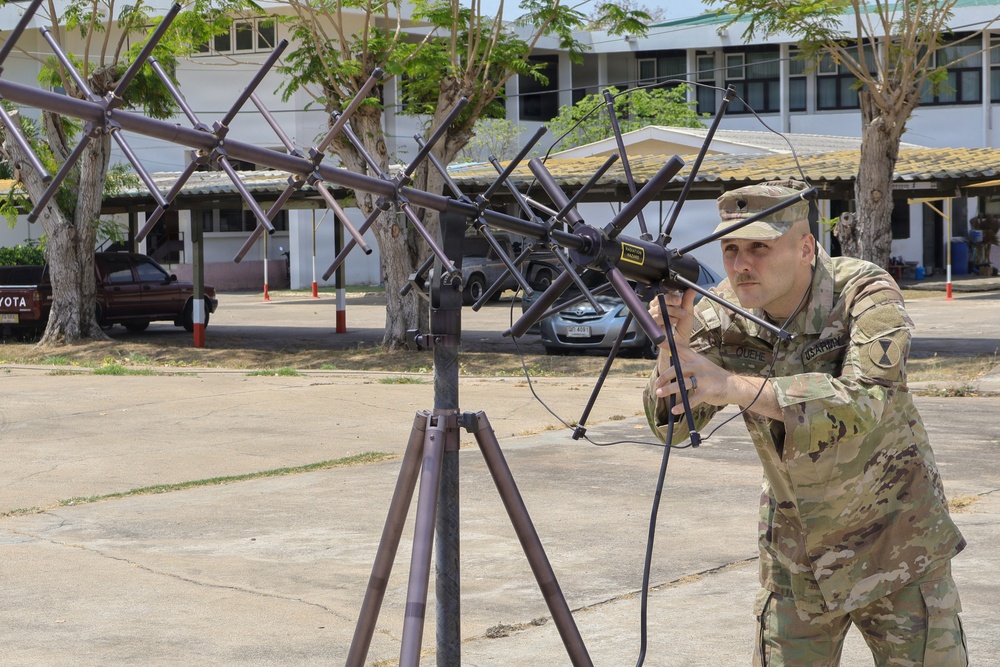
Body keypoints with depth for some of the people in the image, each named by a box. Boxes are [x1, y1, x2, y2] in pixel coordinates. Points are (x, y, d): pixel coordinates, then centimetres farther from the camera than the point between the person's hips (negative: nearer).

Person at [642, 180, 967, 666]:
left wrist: (734, 386, -47)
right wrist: (676, 342, -33)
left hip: (893, 543, -3)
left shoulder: (866, 293, -21)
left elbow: (864, 402, -38)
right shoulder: (723, 315, -9)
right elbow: (673, 423, -14)